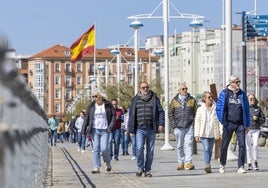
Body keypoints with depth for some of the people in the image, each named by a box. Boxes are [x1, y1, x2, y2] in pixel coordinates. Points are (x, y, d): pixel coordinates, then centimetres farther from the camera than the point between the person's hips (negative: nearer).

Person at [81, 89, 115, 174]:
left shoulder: (108, 105, 1)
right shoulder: (92, 106, 5)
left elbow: (113, 116, 2)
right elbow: (87, 118, 6)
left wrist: (111, 127, -9)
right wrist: (84, 130, 0)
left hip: (104, 130, -2)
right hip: (95, 130, 2)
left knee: (104, 149, -9)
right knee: (96, 149, -3)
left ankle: (108, 163, 19)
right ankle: (96, 167, -1)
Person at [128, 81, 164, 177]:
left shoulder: (154, 99, 9)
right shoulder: (135, 100, 10)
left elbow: (160, 111, 7)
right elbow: (131, 115, 10)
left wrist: (161, 123, -7)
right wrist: (131, 130, 5)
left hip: (151, 129, 1)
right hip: (139, 129, -1)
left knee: (150, 150, 3)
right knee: (139, 148, -14)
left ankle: (147, 170, 13)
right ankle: (140, 167, 4)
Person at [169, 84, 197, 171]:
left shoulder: (192, 100, 7)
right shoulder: (174, 101, 7)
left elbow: (196, 112, 10)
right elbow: (170, 114, 8)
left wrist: (194, 122, -1)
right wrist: (174, 125, 1)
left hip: (189, 126, -1)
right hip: (178, 127, 1)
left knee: (189, 144, -11)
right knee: (179, 146, 7)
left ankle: (188, 162, -14)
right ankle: (180, 163, 14)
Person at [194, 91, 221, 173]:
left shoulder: (215, 109, 2)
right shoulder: (200, 109, 2)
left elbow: (219, 121, 6)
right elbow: (197, 122, 3)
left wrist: (219, 133, 3)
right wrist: (197, 135, -1)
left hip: (212, 133, 2)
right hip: (204, 133, -2)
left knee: (210, 150, 9)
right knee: (206, 149, -15)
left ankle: (208, 166, 21)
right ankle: (207, 165, -21)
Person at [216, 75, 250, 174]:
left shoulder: (242, 94, 9)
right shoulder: (224, 93, 1)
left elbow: (246, 109, 13)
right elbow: (219, 108, 2)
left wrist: (247, 125, 10)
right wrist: (223, 121, -5)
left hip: (240, 124, 2)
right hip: (229, 123, -2)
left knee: (242, 145, -7)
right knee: (224, 145, 5)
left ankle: (241, 167, -1)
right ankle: (222, 165, 23)